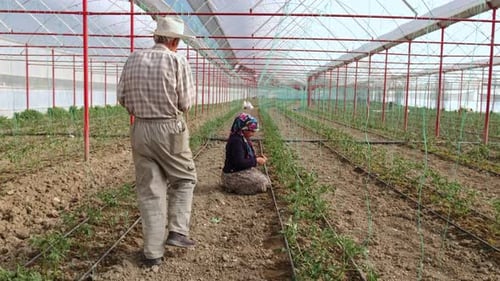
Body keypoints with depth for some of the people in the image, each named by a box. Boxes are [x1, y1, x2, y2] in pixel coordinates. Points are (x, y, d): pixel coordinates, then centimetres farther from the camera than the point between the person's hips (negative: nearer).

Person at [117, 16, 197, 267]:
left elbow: (122, 98, 7)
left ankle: (153, 252, 12)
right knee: (184, 179, 19)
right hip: (170, 130, -4)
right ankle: (177, 231, 10)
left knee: (149, 190, 9)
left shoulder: (133, 59, 5)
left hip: (140, 130, 4)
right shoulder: (177, 61, -7)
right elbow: (186, 103, -9)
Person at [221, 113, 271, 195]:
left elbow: (247, 157, 17)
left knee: (265, 179, 18)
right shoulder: (236, 141, -24)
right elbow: (239, 162, -29)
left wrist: (258, 157, -2)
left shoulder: (244, 139, 8)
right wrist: (256, 161, -20)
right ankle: (233, 187, -5)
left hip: (243, 171, 11)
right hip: (233, 175, -11)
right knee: (261, 183, -15)